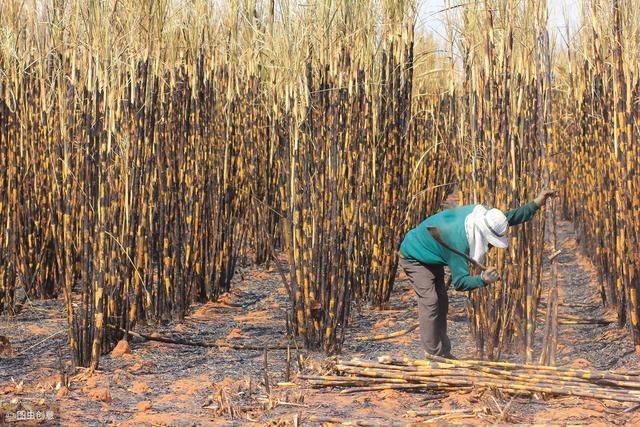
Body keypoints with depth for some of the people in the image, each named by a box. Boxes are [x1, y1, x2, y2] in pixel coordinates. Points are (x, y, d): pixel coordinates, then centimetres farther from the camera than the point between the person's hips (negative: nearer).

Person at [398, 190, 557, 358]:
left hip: (431, 259, 9)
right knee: (430, 302, -19)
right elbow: (460, 282, -38)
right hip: (413, 258, -9)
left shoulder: (480, 213, -20)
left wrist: (536, 204, -9)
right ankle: (434, 355, -15)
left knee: (441, 301, 11)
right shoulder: (459, 241, -42)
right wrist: (482, 280, -55)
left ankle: (443, 353, 18)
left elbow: (510, 218, -2)